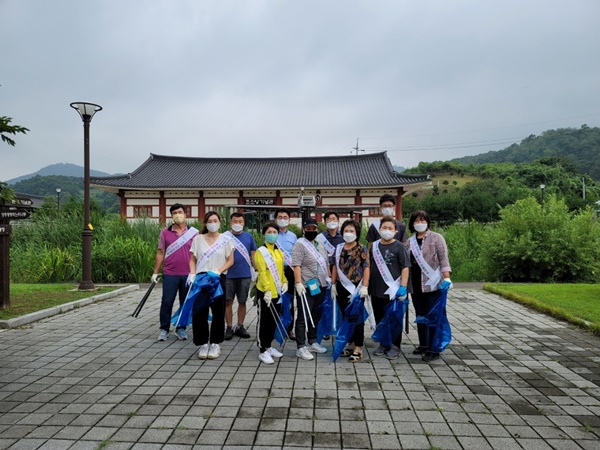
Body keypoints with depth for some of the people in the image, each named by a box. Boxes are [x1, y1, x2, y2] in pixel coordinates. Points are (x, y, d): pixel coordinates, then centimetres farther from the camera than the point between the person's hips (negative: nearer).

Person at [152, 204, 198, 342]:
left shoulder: (194, 232, 2)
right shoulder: (165, 233, 3)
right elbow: (160, 253, 8)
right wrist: (155, 272, 5)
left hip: (188, 274, 1)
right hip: (169, 274, 0)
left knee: (185, 303, 9)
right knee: (166, 302, 3)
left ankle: (181, 329, 22)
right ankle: (164, 329, 16)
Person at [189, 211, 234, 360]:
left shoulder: (226, 239, 4)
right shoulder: (198, 239, 7)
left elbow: (230, 260, 4)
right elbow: (193, 260, 9)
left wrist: (218, 271, -11)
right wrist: (192, 274, -7)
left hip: (219, 279, -1)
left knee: (218, 312, 3)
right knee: (199, 312, -1)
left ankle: (215, 343, 15)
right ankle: (203, 343, 12)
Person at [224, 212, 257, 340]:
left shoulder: (249, 237, 6)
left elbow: (253, 255, 10)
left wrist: (255, 271, 5)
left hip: (245, 275, 2)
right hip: (229, 275, -1)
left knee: (242, 301, 9)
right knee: (228, 301, 3)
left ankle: (240, 327, 21)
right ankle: (229, 328, 13)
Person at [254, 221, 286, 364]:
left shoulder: (279, 252, 12)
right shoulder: (261, 252, -9)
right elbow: (262, 272, -16)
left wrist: (284, 282, 1)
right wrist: (267, 289, -23)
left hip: (277, 291, 7)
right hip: (265, 291, -7)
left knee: (273, 320, 14)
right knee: (264, 320, 0)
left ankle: (268, 346, 28)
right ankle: (262, 351, 7)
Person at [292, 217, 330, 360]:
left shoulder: (320, 244, 14)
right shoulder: (300, 244, -9)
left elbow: (326, 263, 22)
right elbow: (296, 265, -17)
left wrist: (329, 278, 18)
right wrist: (298, 283, -24)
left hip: (320, 286, 8)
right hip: (306, 287, -8)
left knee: (316, 316, 15)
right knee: (304, 317, -3)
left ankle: (312, 342, 27)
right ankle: (301, 348, 2)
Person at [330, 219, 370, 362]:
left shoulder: (362, 248, -5)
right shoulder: (339, 248, 10)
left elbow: (366, 268, -9)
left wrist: (364, 286, -15)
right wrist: (333, 284, 9)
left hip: (356, 287, -5)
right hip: (342, 287, 5)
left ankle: (358, 349, 5)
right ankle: (351, 344, 24)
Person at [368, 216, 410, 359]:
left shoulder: (399, 246, -6)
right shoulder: (374, 246, 6)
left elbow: (405, 267, -9)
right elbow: (369, 266, 14)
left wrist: (403, 287, -15)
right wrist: (366, 285, 11)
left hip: (393, 291, -4)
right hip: (376, 290, 4)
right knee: (379, 319, 14)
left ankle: (395, 346, 20)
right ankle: (383, 344, 29)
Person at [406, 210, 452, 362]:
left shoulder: (436, 238, -2)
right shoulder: (410, 241, 12)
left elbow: (443, 259, -8)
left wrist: (446, 278, -18)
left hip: (433, 285, -5)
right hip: (415, 286, 5)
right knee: (420, 316, 14)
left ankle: (433, 349, 4)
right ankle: (423, 345, 27)